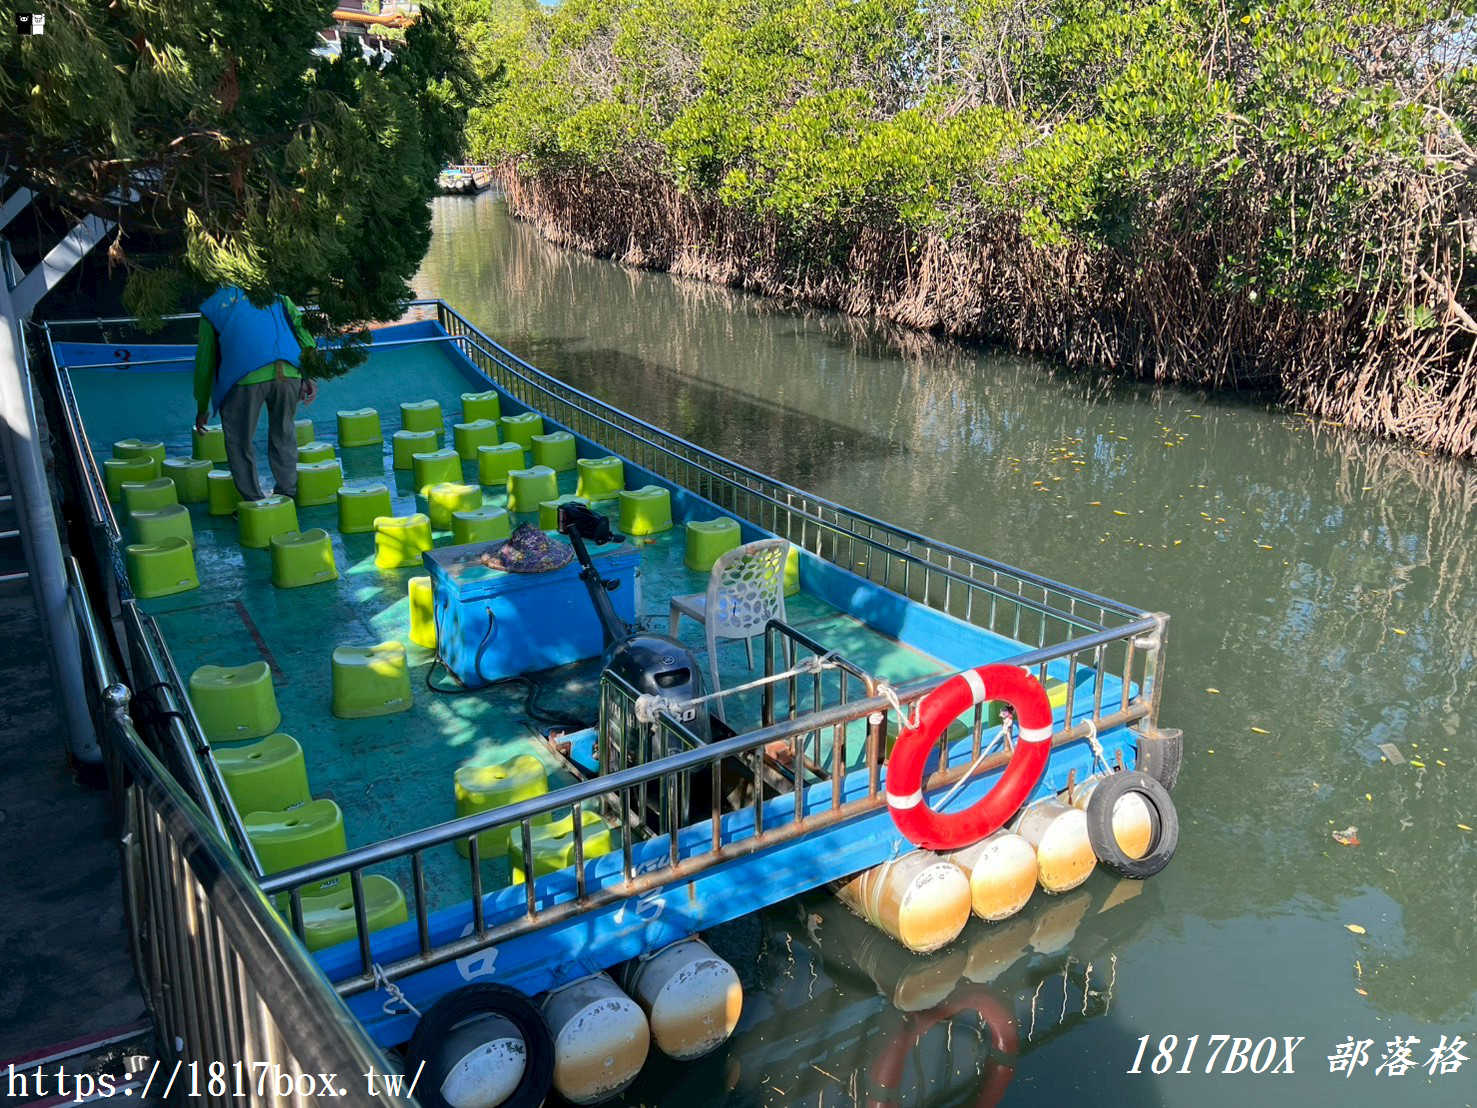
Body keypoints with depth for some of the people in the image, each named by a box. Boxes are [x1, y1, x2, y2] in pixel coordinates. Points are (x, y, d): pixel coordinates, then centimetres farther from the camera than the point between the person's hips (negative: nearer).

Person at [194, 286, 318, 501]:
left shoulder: (211, 308, 27)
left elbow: (205, 361, 27)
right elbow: (300, 324, 13)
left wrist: (202, 409, 35)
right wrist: (309, 375, 7)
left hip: (246, 377, -2)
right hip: (288, 372, 2)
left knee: (239, 443, 14)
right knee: (283, 437, 20)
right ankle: (287, 496, 23)